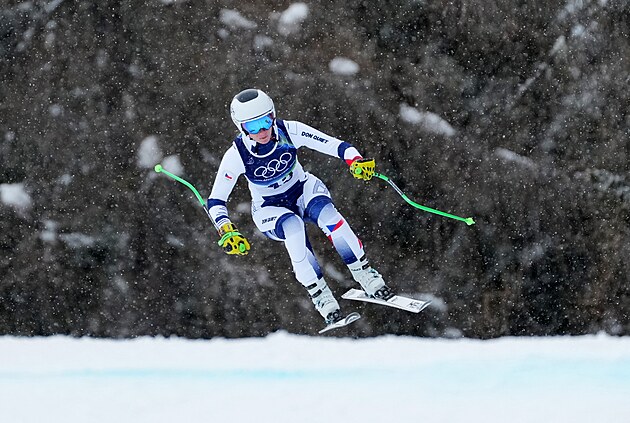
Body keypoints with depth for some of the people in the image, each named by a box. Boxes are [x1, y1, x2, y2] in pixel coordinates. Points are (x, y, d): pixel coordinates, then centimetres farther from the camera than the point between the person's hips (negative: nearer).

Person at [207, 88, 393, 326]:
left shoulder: (289, 131, -22)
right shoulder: (236, 155, -23)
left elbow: (336, 146, -21)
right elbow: (215, 202, -19)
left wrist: (355, 161, -42)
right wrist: (227, 232, -36)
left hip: (304, 190, 1)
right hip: (270, 211, -1)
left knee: (327, 213, -33)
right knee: (293, 227, -36)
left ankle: (365, 275, -22)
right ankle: (319, 295, -28)